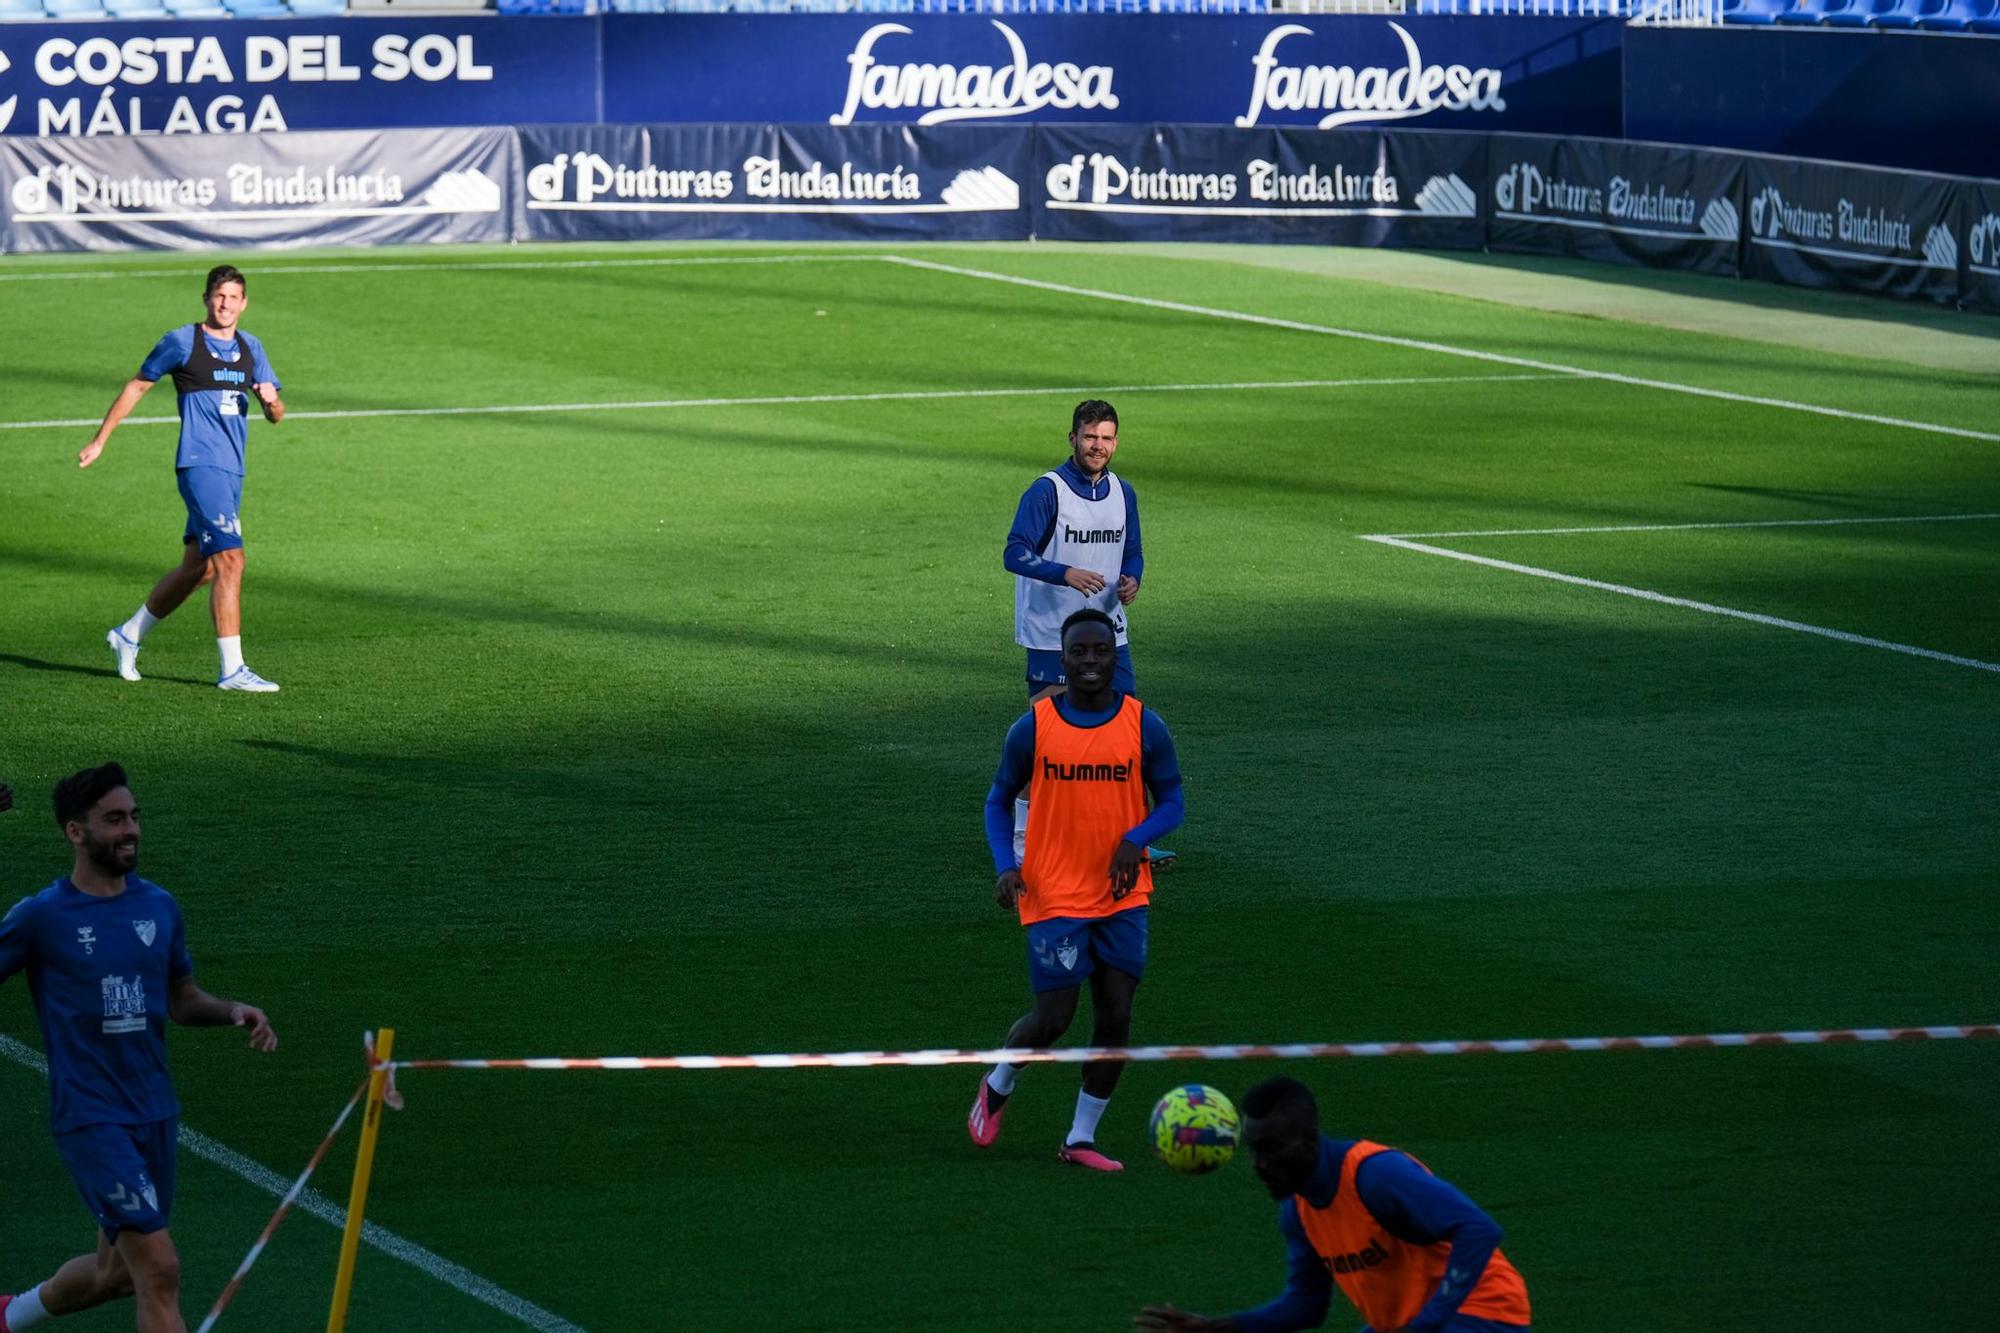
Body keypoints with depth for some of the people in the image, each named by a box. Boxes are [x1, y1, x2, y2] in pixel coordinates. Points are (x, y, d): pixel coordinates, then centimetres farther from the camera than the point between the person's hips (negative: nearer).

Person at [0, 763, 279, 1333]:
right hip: (90, 1119, -6)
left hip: (154, 1114, 6)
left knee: (117, 1273, 19)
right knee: (159, 1270, -16)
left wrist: (234, 1011, -1)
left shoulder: (159, 907, 7)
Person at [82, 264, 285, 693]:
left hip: (231, 472, 7)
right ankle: (232, 669, -16)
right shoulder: (181, 342, -3)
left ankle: (129, 635, 32)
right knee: (230, 560, -17)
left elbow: (276, 415, 13)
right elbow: (137, 386, 8)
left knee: (199, 568, 14)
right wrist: (100, 440, 10)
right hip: (199, 465, -7)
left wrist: (271, 400, -11)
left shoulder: (251, 349, 14)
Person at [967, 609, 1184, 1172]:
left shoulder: (1143, 726, -2)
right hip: (1054, 895, -2)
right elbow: (999, 801, 5)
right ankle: (998, 1084, 26)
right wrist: (1006, 866, -11)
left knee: (1116, 1014, 0)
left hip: (1122, 894, 2)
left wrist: (1136, 839, -18)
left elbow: (1171, 803, 3)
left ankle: (1081, 1139, 13)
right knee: (1053, 1018, -6)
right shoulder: (1033, 728, -5)